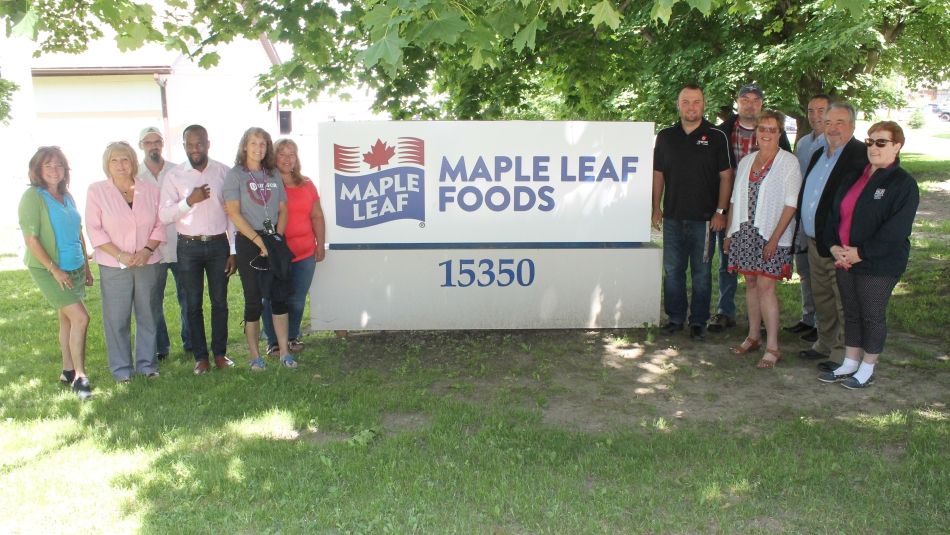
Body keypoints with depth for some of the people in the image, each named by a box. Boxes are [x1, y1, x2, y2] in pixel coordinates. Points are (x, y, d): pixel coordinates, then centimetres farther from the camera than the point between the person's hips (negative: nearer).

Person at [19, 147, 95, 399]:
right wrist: (54, 269, -17)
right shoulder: (33, 196, -11)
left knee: (67, 320, 14)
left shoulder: (67, 196, 7)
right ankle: (79, 376, -5)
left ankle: (68, 371, 25)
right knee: (80, 317, -14)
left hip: (74, 268, 6)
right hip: (49, 271, -6)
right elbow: (31, 239, -15)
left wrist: (86, 266, 13)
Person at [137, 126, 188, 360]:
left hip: (180, 246, 1)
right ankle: (160, 347, 18)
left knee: (188, 297, 8)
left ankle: (191, 342, 23)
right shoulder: (134, 176, 1)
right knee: (153, 301, 5)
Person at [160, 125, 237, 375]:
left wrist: (234, 250, -1)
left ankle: (220, 352, 21)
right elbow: (164, 216, -5)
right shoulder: (174, 176, 0)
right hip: (189, 247, 0)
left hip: (218, 244, 0)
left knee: (219, 302, 8)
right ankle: (200, 356, 18)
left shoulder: (223, 172, 0)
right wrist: (189, 201, -20)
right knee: (194, 304, 7)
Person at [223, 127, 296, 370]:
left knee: (280, 297, 5)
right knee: (254, 300, 1)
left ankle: (284, 351, 12)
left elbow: (283, 209, 11)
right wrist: (259, 240, -13)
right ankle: (254, 355, 10)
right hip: (249, 242, -4)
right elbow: (234, 213, -10)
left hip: (275, 242, 4)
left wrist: (277, 237, -3)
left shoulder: (274, 174, 11)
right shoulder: (235, 175, -2)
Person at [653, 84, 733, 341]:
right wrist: (656, 208, 7)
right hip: (673, 216, 3)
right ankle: (675, 317, 20)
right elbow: (658, 174, 12)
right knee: (672, 270, 8)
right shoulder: (665, 136, 8)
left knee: (701, 272, 4)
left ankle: (698, 322, 14)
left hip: (704, 218, -3)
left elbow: (726, 176, 0)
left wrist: (720, 211, -6)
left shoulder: (716, 137, 0)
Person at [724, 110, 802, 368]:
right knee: (750, 283, 10)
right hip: (744, 232, 5)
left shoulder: (789, 162, -4)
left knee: (765, 286, -10)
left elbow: (791, 204, -10)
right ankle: (753, 336, 22)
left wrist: (775, 237, -16)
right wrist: (729, 232, 11)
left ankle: (772, 347, -4)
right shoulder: (746, 161, 12)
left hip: (770, 235, -5)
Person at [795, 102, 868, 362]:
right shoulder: (818, 154, 15)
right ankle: (825, 343, 33)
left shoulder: (862, 156, -12)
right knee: (821, 297, 19)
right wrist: (806, 231, 14)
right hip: (815, 242, 8)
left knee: (844, 302, 1)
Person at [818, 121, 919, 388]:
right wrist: (834, 246, -5)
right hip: (845, 261, 6)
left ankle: (867, 371, 19)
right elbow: (835, 213, 10)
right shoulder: (854, 177, 11)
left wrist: (860, 253, -19)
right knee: (851, 313, 15)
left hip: (879, 264, -6)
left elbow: (895, 231, -18)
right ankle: (849, 365, 27)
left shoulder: (904, 184, -10)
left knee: (872, 316, 6)